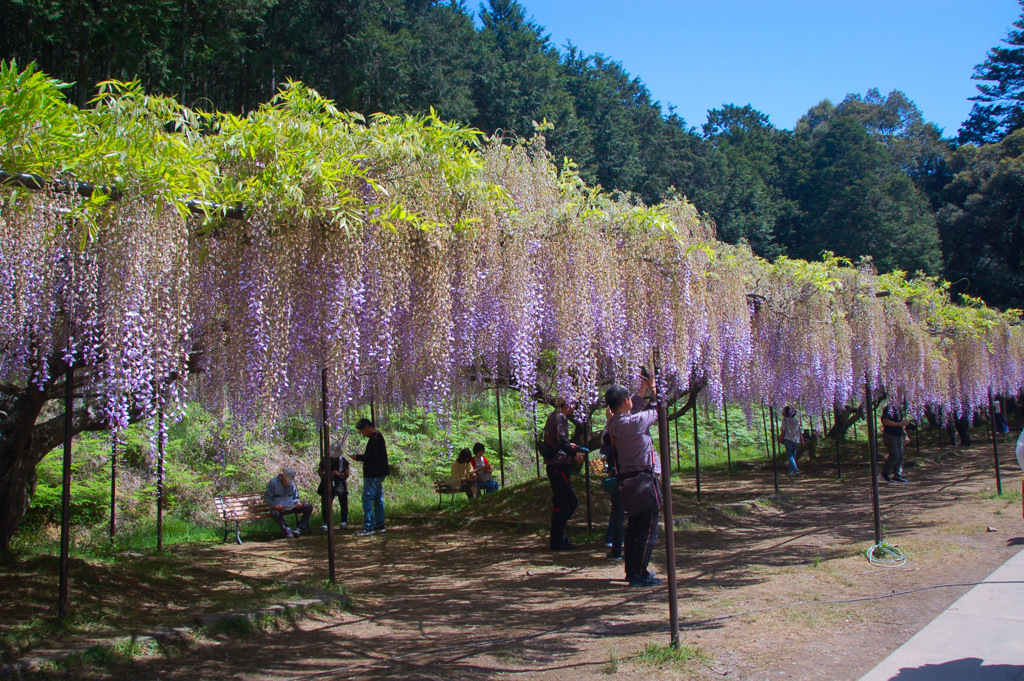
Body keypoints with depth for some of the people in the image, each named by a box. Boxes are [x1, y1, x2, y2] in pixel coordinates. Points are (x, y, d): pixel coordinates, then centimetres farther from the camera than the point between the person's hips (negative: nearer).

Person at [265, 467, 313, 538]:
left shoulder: (292, 484, 14)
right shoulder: (273, 482, 0)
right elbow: (267, 498, -1)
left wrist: (297, 502, -3)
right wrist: (274, 505, -20)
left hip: (291, 507, 5)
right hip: (279, 508, -5)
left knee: (309, 507, -15)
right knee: (275, 513, -41)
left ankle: (299, 528, -22)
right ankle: (287, 530, -27)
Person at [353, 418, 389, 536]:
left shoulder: (374, 438, -15)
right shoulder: (378, 436, 17)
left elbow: (372, 457, -22)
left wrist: (358, 457, -12)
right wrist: (361, 457, 14)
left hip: (373, 475, -11)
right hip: (378, 474, 11)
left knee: (367, 499, -8)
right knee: (378, 499, 12)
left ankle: (368, 527, -8)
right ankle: (380, 526, 16)